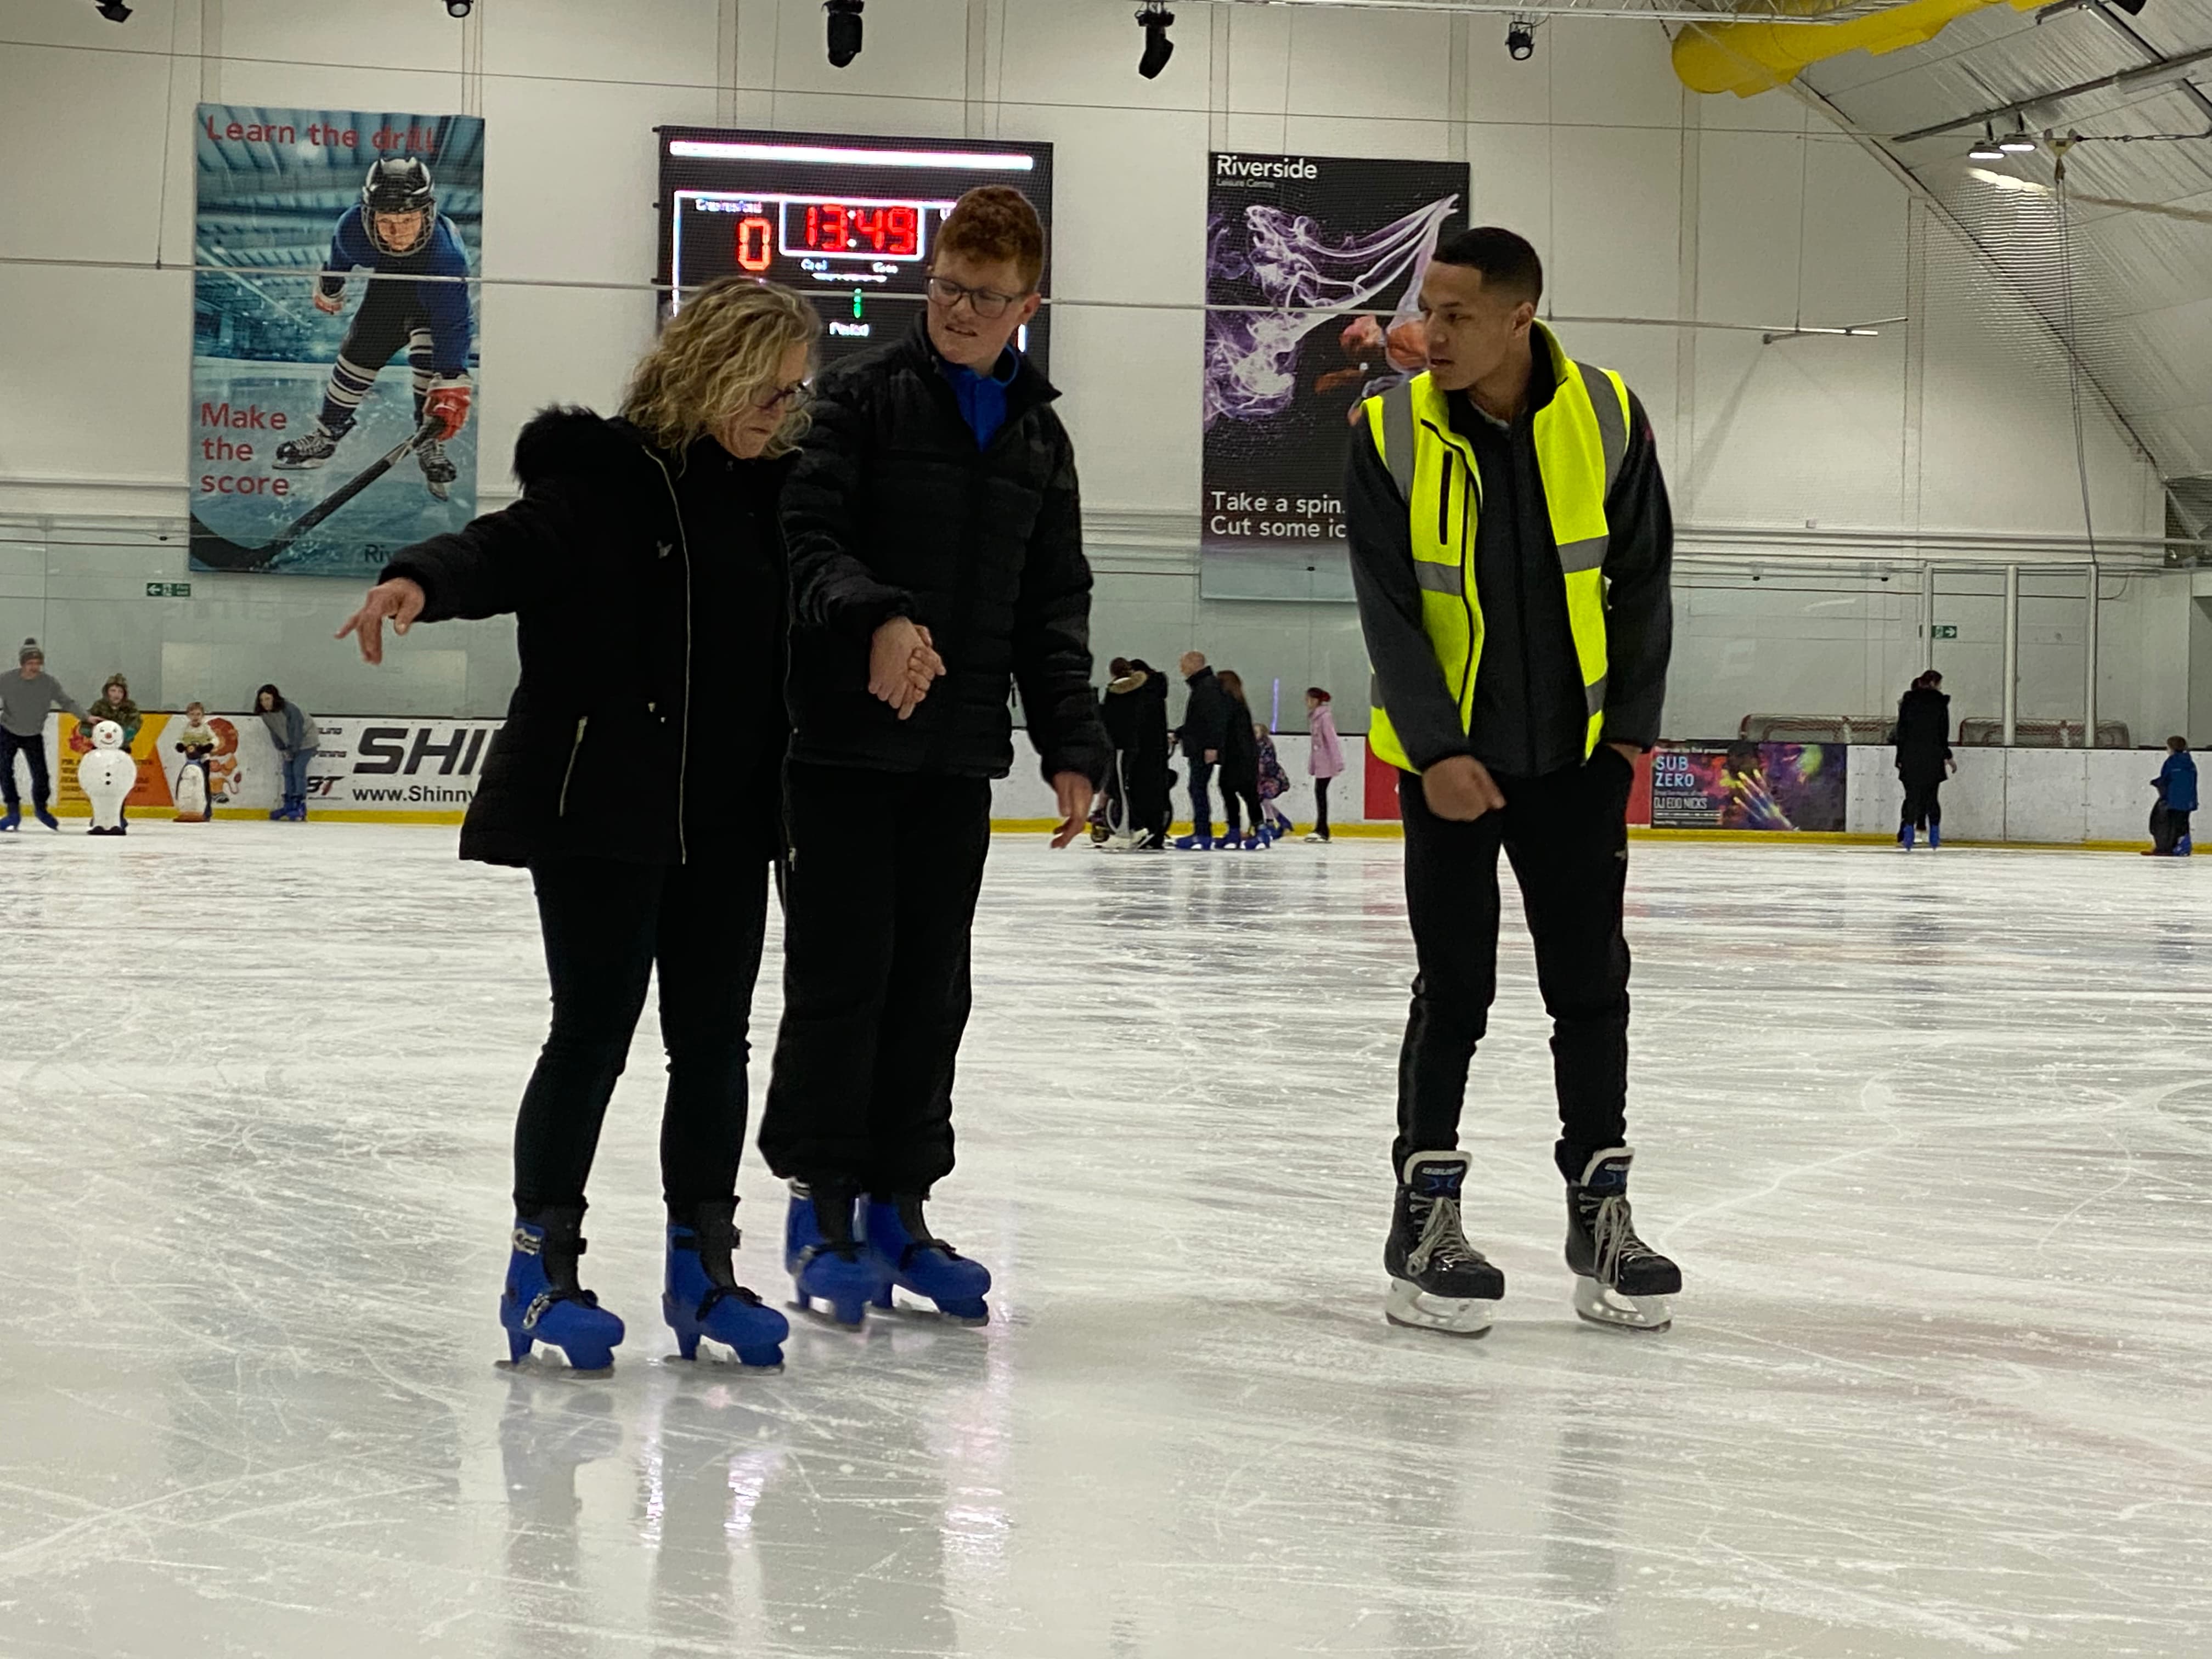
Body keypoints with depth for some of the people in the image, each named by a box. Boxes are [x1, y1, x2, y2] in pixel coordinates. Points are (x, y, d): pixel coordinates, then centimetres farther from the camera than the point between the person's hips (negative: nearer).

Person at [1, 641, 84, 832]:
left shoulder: (49, 683, -14)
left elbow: (67, 702, -7)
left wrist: (86, 717, -16)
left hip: (34, 736, 1)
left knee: (41, 775, -1)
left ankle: (41, 809, 25)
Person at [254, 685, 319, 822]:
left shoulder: (291, 710, -30)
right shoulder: (265, 715, -9)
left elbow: (297, 731, -24)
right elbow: (274, 733, 0)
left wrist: (293, 750, -18)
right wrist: (281, 750, -7)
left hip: (305, 740, -7)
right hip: (289, 744, 7)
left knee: (298, 769, -16)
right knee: (287, 771, 4)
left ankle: (300, 808, -17)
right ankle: (289, 806, 11)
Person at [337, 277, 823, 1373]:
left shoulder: (769, 492, 12)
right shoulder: (605, 478, -9)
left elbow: (805, 633, 19)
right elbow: (509, 549, -24)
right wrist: (422, 581, -42)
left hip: (726, 819, 6)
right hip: (597, 808, -6)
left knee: (714, 1040, 8)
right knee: (593, 1033, -2)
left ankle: (701, 1269, 19)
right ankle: (541, 1269, 10)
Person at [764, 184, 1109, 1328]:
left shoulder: (1038, 436, 14)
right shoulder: (864, 395, -1)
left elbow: (1054, 610, 15)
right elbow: (805, 537, -12)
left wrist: (1072, 746, 6)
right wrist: (875, 617, -30)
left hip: (960, 757, 5)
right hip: (845, 740, -5)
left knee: (933, 986, 8)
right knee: (841, 976, -3)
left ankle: (896, 1205, 17)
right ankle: (821, 1202, 7)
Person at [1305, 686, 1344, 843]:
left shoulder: (1325, 716, -15)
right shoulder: (1314, 716, 12)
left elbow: (1332, 739, -19)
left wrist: (1337, 762, -22)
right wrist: (1311, 763, 17)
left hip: (1327, 762, -9)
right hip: (1319, 762, 9)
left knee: (1321, 792, -7)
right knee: (1319, 792, 11)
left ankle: (1322, 831, -4)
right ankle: (1320, 829, 17)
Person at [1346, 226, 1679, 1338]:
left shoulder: (1606, 420, -7)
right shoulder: (1392, 436, -10)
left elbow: (1642, 581, 2)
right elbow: (1386, 610, -10)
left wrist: (1631, 728, -2)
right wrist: (1434, 750, -17)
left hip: (1578, 754, 2)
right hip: (1449, 758, -2)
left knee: (1591, 983, 6)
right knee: (1455, 988, -1)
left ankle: (1599, 1211, 17)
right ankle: (1425, 1212, 11)